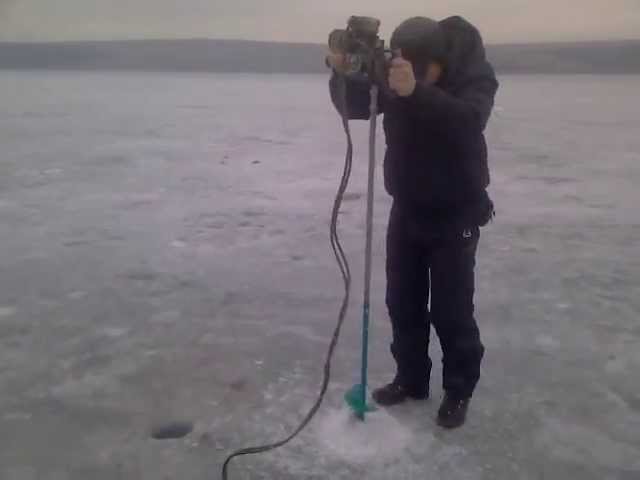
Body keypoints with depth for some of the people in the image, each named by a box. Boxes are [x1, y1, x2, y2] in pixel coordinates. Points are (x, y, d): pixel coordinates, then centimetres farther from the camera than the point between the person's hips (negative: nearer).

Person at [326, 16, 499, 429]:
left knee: (451, 310, -2)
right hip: (407, 209, 5)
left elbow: (469, 121, -37)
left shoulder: (474, 74, -18)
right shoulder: (394, 70, -6)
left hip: (456, 213, -5)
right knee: (403, 302, 11)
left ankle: (459, 391, 17)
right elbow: (354, 106, -10)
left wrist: (416, 92, -52)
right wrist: (342, 73, -30)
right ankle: (411, 379, 28)